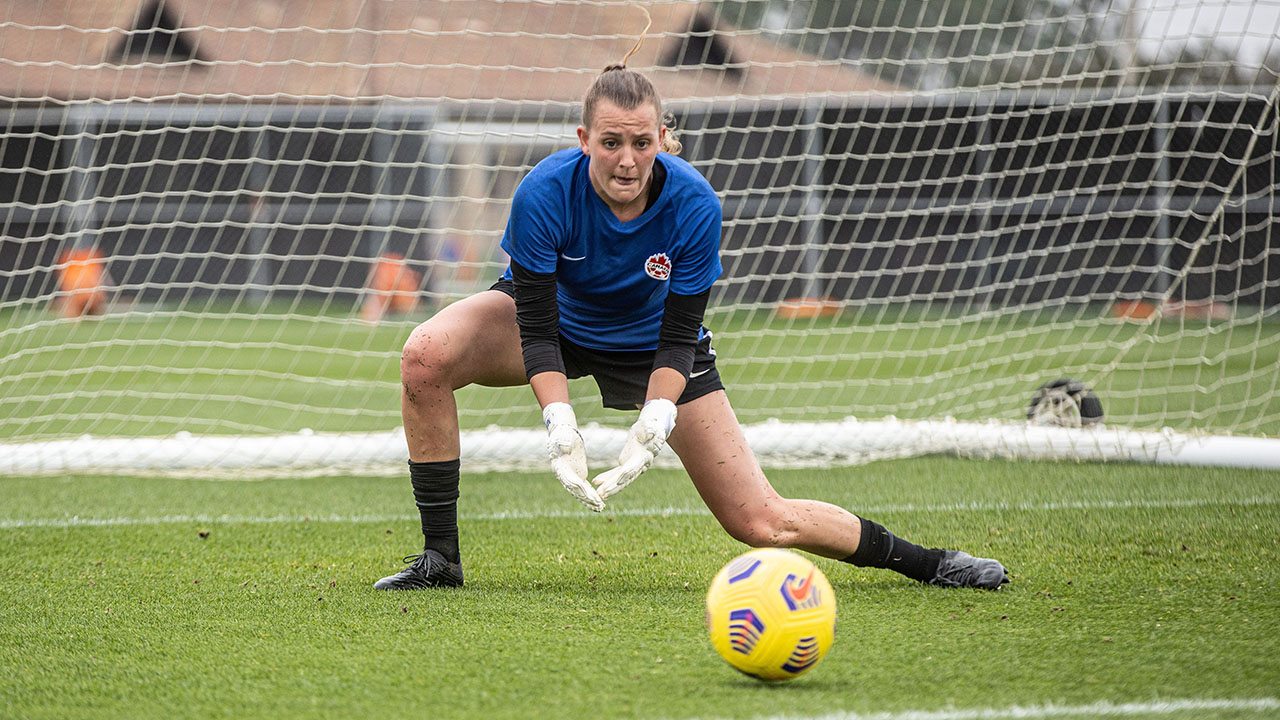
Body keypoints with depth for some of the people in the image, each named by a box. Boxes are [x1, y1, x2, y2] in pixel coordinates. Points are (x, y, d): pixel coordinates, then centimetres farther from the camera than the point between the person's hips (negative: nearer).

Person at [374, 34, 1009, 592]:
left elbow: (678, 338, -20)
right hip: (555, 324, 1)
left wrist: (652, 427, -36)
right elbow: (537, 327, -25)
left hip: (649, 344, -1)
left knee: (762, 523, -7)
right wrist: (561, 427, -38)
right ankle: (439, 557, -18)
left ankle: (918, 560, 15)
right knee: (427, 355, -31)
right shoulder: (545, 192, -32)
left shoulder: (693, 205, -29)